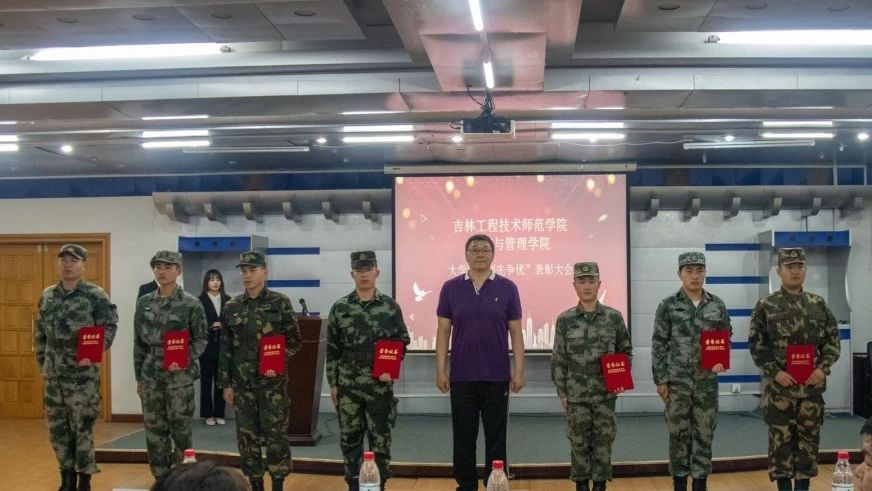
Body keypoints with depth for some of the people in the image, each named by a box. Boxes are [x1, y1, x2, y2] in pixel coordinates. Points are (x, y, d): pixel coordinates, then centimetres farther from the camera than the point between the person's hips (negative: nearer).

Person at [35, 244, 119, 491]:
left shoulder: (96, 295, -5)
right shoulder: (47, 295, 10)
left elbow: (109, 327, -9)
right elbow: (40, 332, 16)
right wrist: (42, 361, 12)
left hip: (83, 373, -5)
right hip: (53, 373, 5)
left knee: (83, 427, 0)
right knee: (57, 427, 10)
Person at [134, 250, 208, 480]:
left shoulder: (191, 304, -4)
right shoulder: (144, 303, 7)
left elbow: (201, 339, -2)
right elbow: (139, 343, 11)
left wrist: (185, 359, -18)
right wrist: (139, 376, 9)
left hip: (180, 376, -4)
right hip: (151, 376, 4)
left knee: (181, 430, 0)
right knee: (154, 431, 8)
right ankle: (161, 479, 20)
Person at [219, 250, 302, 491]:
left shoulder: (280, 303, -3)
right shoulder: (232, 307, 5)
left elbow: (295, 340, 0)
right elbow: (225, 348, 8)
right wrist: (226, 383, 5)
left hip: (273, 381, -3)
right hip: (242, 382, 3)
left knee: (276, 434, 0)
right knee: (247, 435, 7)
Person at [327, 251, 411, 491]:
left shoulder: (390, 307, 0)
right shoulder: (339, 308, 3)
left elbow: (402, 341, 3)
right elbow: (332, 349, 5)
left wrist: (390, 369, -11)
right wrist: (333, 383, 3)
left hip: (380, 384, -1)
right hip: (348, 384, 1)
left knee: (380, 439, 4)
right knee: (349, 438, 7)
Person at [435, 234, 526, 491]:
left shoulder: (507, 288, 1)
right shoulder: (451, 288, 2)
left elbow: (516, 332, 2)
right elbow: (443, 332, 3)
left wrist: (519, 371, -3)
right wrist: (440, 370, -2)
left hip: (497, 377, 0)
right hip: (462, 377, 1)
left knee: (496, 437, 7)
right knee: (463, 438, 8)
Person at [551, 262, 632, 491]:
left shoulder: (614, 317, -1)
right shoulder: (564, 320, -2)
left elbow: (626, 350, 9)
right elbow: (559, 359, 1)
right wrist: (562, 392, -1)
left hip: (606, 392, 0)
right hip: (577, 393, 0)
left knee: (603, 441, 6)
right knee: (579, 442, 7)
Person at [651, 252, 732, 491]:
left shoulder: (717, 306, 4)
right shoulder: (668, 306, -3)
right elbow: (658, 345, -2)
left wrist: (721, 360, -8)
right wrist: (660, 379, -6)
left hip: (707, 382, 2)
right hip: (677, 381, -2)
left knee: (704, 434, 6)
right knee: (679, 435, 5)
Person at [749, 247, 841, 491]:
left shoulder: (818, 304, 7)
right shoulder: (765, 306, -3)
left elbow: (832, 339, 7)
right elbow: (756, 345, -4)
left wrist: (824, 368, -7)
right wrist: (775, 372, -13)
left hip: (812, 384, 3)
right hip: (779, 386, -3)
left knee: (809, 437, 8)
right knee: (781, 438, 1)